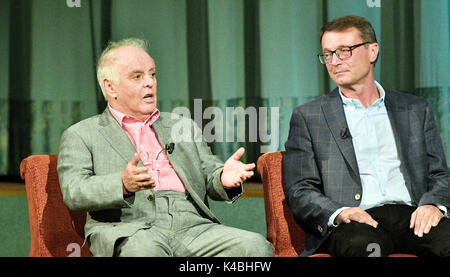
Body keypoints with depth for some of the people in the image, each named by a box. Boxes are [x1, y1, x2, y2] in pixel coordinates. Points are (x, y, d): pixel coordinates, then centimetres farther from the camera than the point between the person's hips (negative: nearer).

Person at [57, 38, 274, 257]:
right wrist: (123, 185, -20)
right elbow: (73, 192, -1)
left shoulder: (184, 127, 29)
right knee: (143, 250, -40)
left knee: (257, 246, -24)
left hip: (192, 225, 4)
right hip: (129, 229, -4)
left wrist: (224, 178, -4)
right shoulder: (80, 135, 14)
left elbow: (210, 176, 22)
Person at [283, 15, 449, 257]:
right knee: (362, 244, -38)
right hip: (352, 226, -2)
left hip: (410, 216, 3)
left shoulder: (416, 110, 21)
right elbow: (299, 191, 6)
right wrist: (339, 213, -15)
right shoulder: (307, 117, 13)